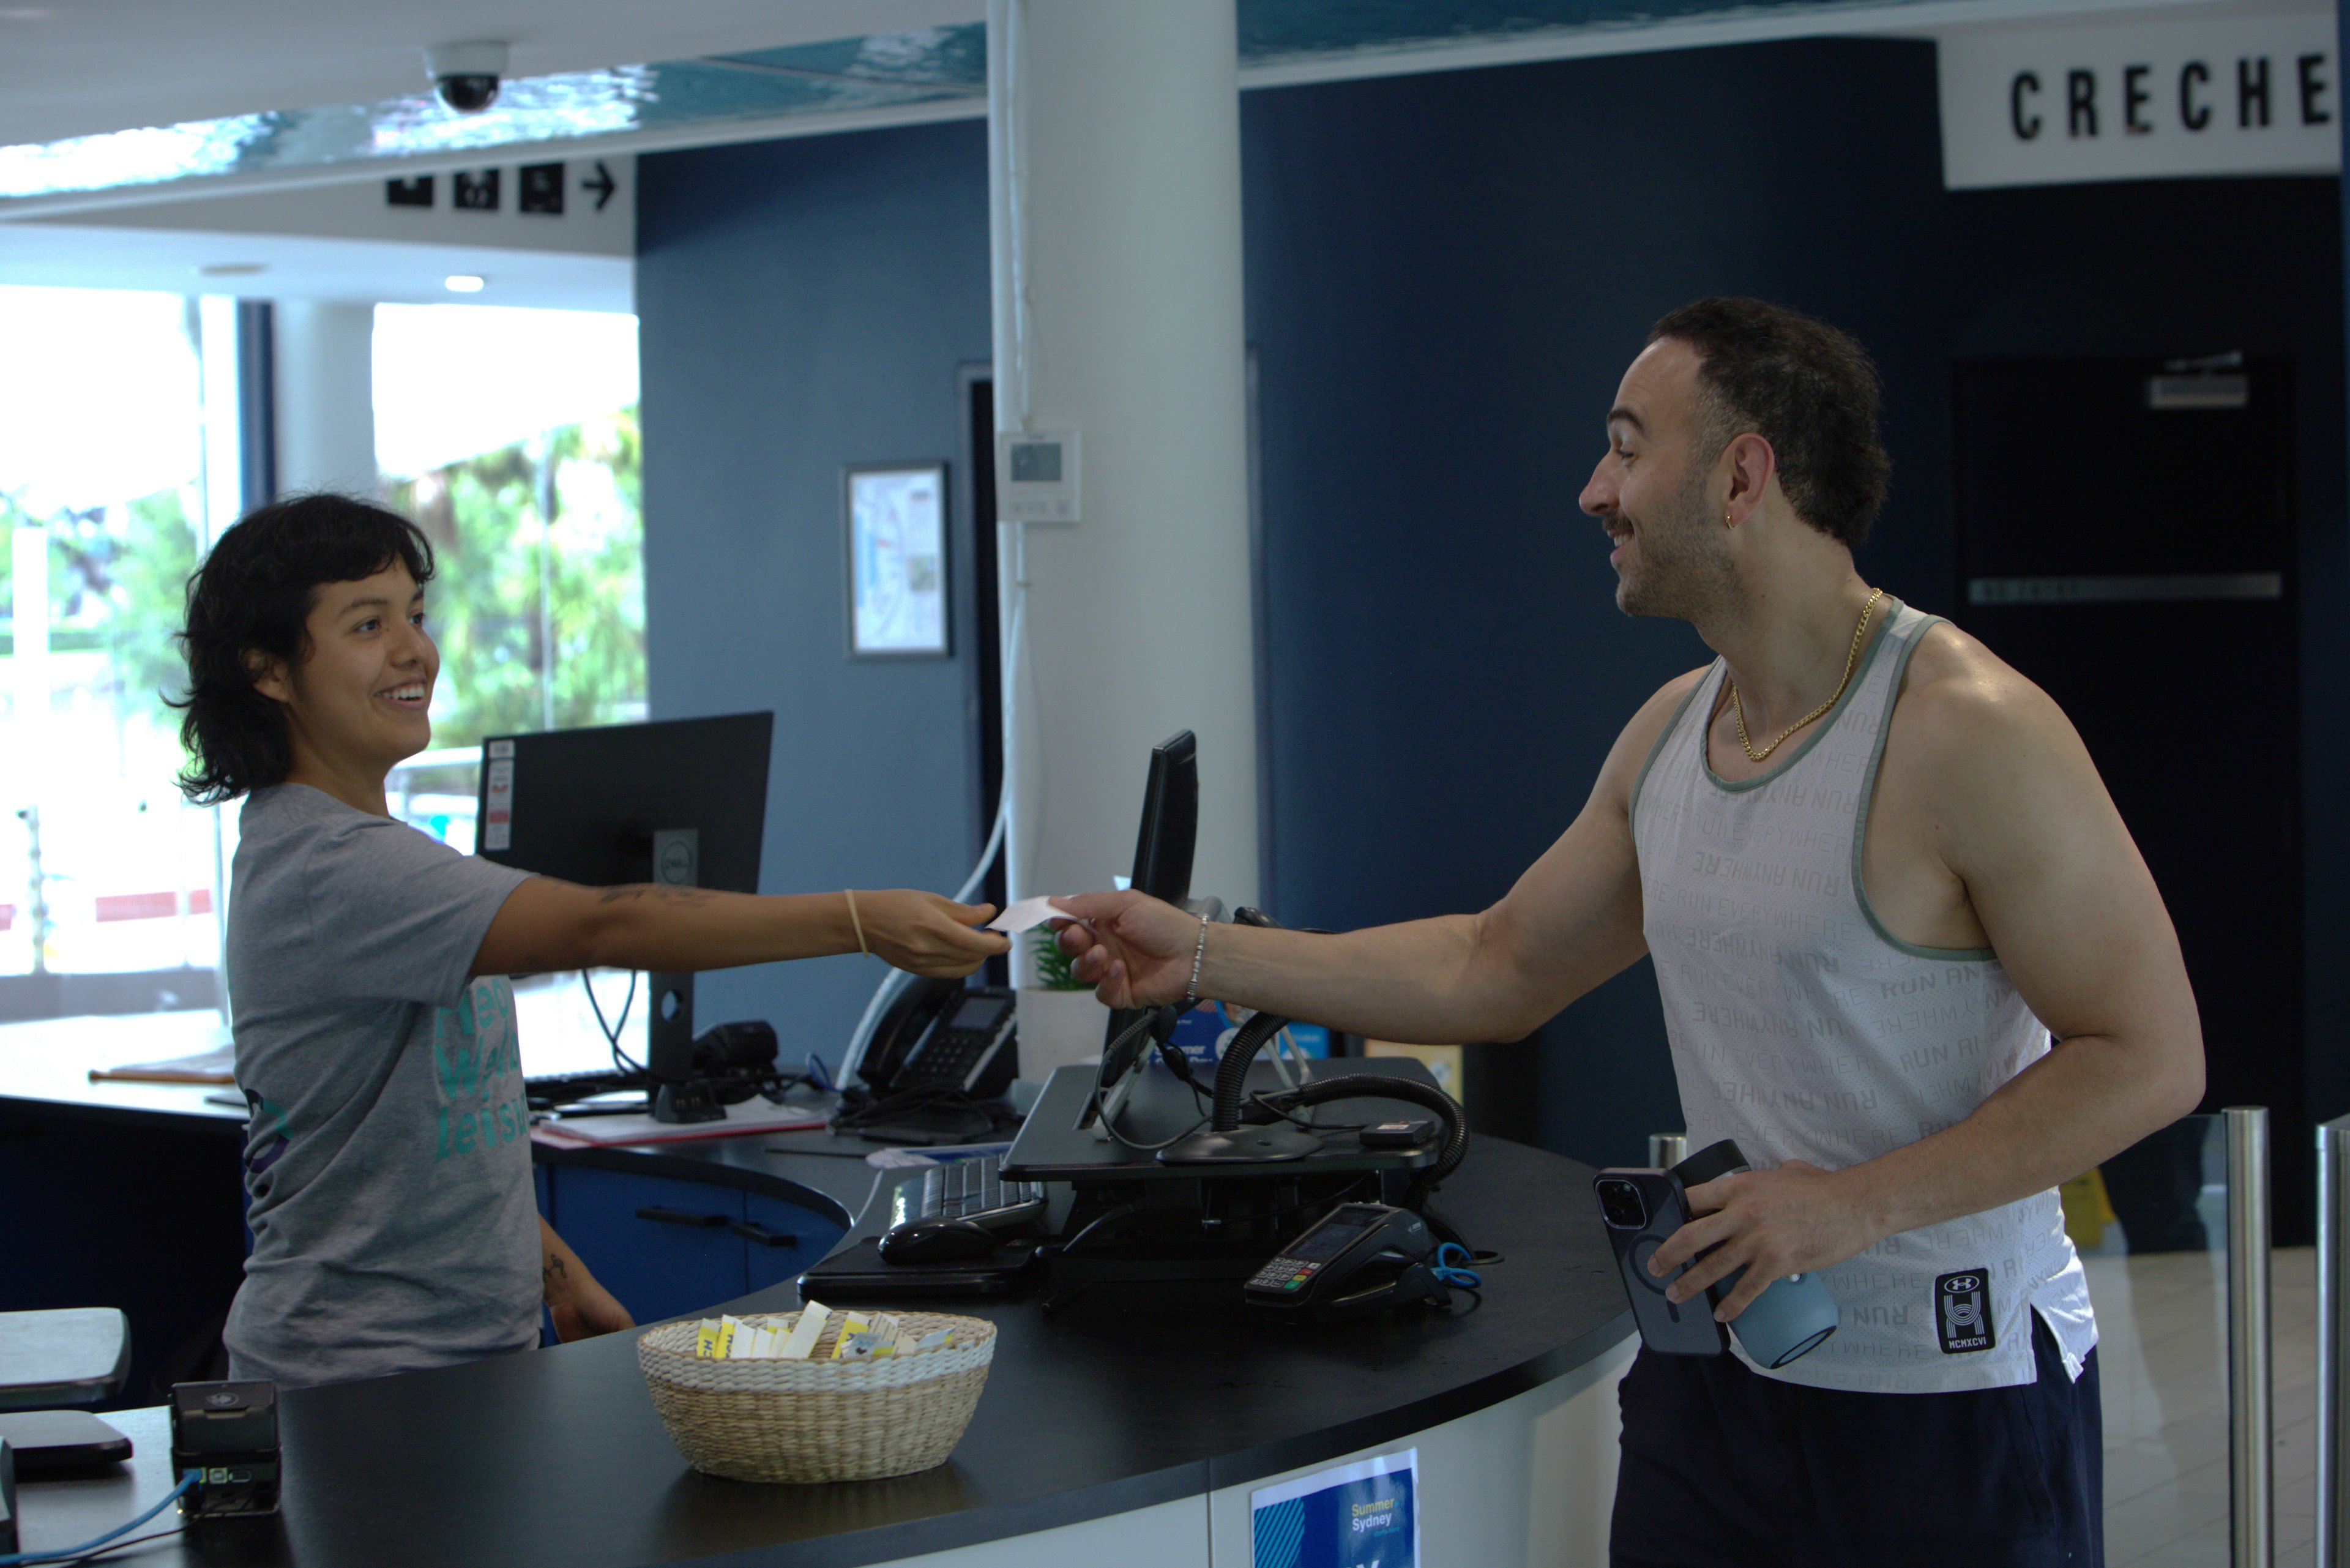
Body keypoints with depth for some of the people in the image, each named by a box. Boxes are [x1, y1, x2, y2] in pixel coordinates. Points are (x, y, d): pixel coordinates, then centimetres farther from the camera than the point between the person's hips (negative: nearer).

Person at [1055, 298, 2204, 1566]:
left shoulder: (1966, 726, -18)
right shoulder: (1669, 732, 7)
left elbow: (2151, 1057, -18)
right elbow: (1497, 969, 17)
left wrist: (1855, 1204, -22)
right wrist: (1205, 955, 12)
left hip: (1954, 1398, -7)